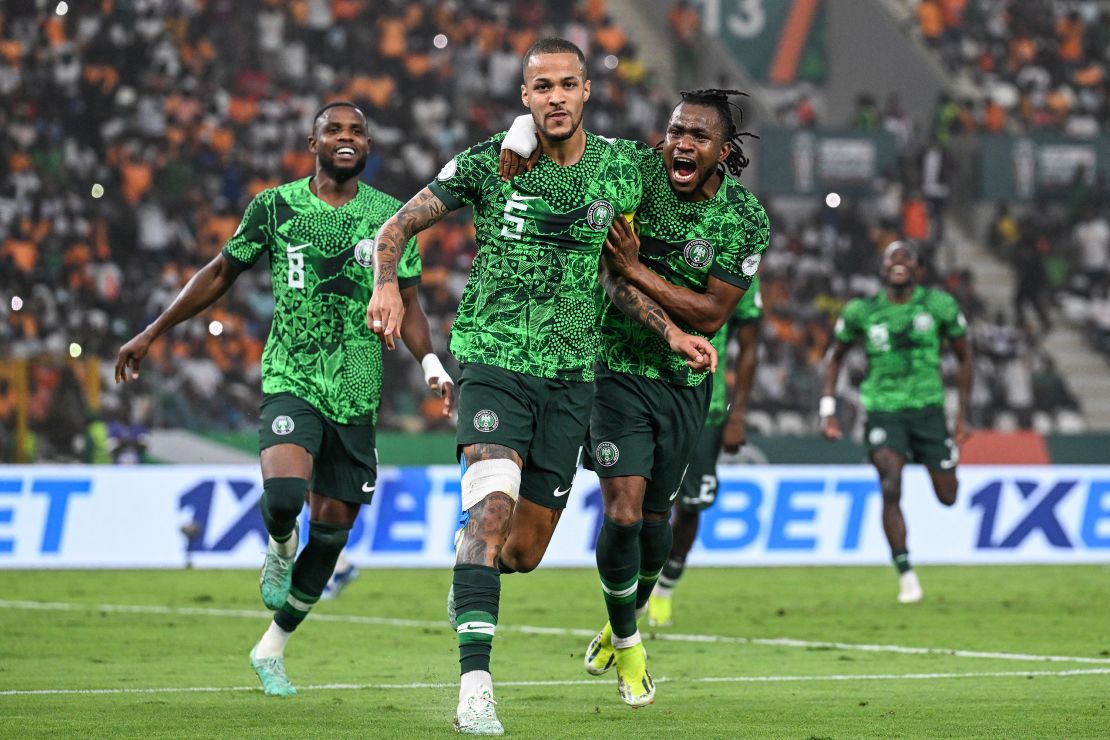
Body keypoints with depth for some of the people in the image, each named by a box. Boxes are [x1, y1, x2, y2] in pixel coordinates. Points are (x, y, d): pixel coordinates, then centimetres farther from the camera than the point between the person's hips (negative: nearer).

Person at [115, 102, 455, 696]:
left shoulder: (390, 216, 5)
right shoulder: (275, 206, 1)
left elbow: (407, 305, 12)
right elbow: (221, 273, 12)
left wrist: (431, 364, -6)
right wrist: (152, 333, 12)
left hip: (357, 395, 2)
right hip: (292, 380, -2)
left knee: (331, 529, 5)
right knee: (283, 494, -29)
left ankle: (271, 649, 23)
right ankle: (279, 554, 8)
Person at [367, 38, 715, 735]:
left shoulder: (621, 169, 4)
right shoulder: (489, 162, -5)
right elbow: (399, 226, 2)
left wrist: (671, 330, 7)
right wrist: (387, 285, -18)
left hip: (571, 375, 4)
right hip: (495, 358, -4)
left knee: (523, 552, 6)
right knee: (494, 501, -26)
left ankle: (468, 563, 44)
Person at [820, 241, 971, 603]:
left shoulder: (939, 305, -1)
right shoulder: (862, 311, 1)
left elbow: (964, 357, 10)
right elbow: (836, 356, 15)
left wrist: (962, 415, 7)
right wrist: (827, 410, 6)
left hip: (928, 409, 1)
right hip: (883, 412, -1)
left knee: (948, 497, 5)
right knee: (891, 488, -21)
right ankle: (905, 574, -14)